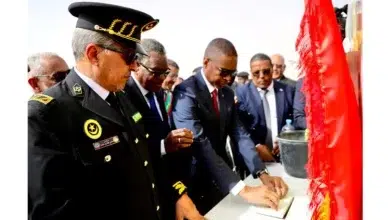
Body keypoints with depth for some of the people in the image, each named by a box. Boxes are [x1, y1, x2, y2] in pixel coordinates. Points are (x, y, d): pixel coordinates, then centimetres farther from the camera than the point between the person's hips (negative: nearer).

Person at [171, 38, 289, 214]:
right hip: (196, 184, -6)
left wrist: (263, 174, -17)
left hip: (222, 181, 7)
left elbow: (239, 134, -3)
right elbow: (199, 145, -31)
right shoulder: (186, 92, -21)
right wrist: (243, 190, -37)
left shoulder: (227, 93, 3)